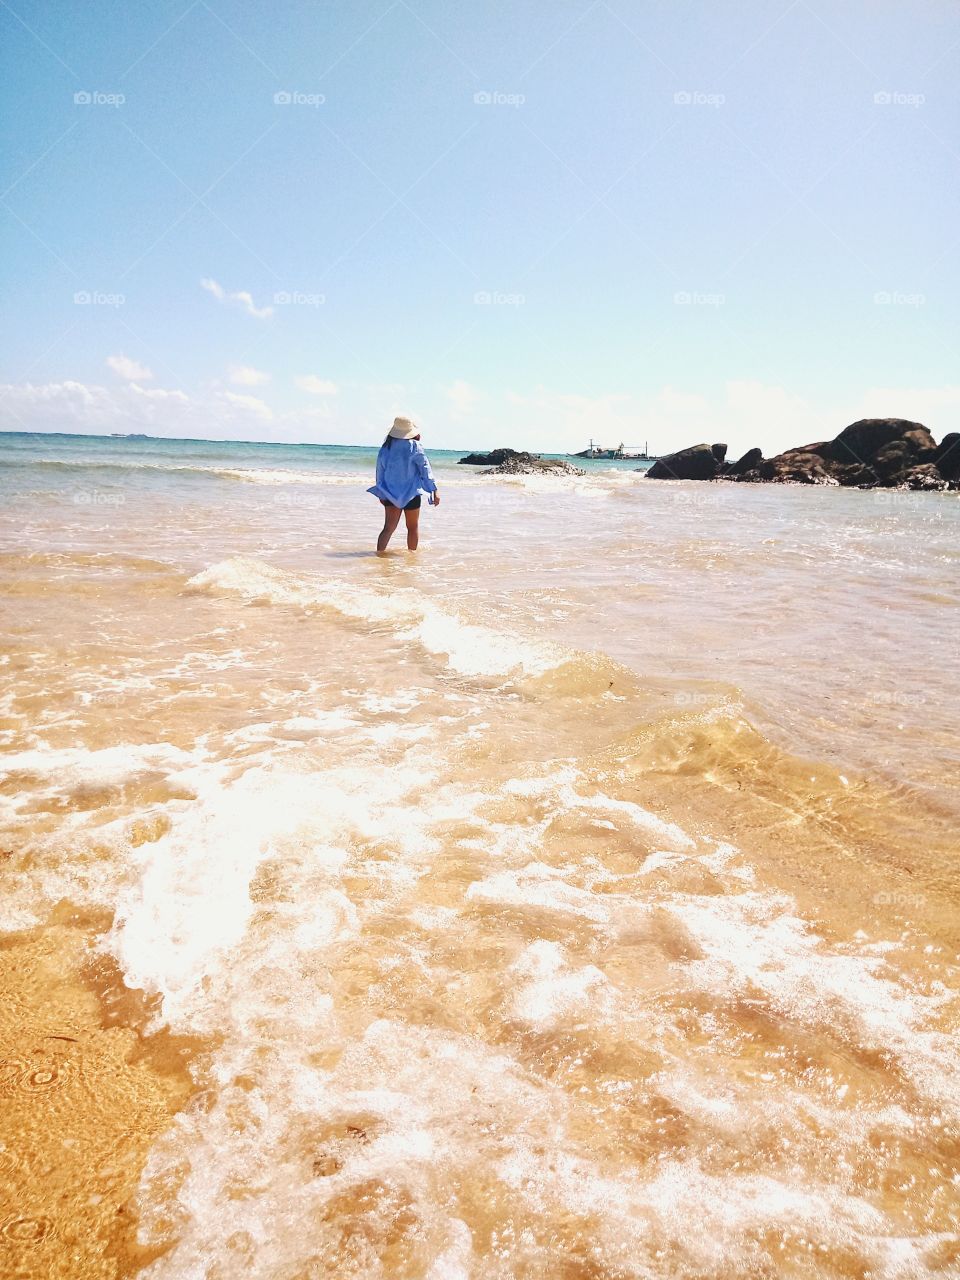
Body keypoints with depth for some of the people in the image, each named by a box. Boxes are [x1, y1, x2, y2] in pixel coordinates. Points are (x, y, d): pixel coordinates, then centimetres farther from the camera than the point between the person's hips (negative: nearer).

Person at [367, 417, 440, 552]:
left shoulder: (385, 448, 1)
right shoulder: (414, 447, -11)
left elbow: (380, 471, 7)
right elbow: (426, 470, -11)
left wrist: (381, 494, 17)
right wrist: (435, 490, -8)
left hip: (391, 494, 3)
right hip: (411, 495, -3)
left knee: (388, 528, 3)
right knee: (413, 527, 14)